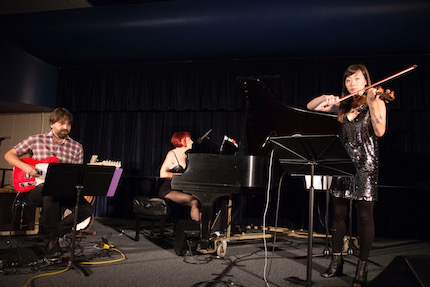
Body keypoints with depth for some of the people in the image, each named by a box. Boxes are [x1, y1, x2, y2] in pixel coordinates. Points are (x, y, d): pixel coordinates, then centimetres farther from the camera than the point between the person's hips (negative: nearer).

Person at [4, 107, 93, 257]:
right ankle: (50, 239, -21)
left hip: (63, 190, 3)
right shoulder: (35, 140, 3)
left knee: (86, 208, -23)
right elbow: (9, 155, 9)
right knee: (52, 190, -39)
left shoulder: (76, 147, 8)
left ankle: (55, 232, -1)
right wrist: (25, 166, -9)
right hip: (34, 187, -2)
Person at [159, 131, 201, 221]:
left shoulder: (185, 156, 16)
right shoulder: (172, 154, -4)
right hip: (168, 190, -6)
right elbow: (163, 174, -14)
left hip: (178, 189, 7)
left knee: (199, 199, -19)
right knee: (194, 201, -25)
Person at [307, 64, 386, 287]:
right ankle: (336, 262, 21)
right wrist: (326, 98, -7)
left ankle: (362, 268, 11)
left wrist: (372, 102, -22)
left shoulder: (376, 103, 1)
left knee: (365, 217, -1)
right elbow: (311, 107, 10)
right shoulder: (343, 105, 13)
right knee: (338, 214, 8)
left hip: (365, 166, -4)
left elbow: (380, 131, -16)